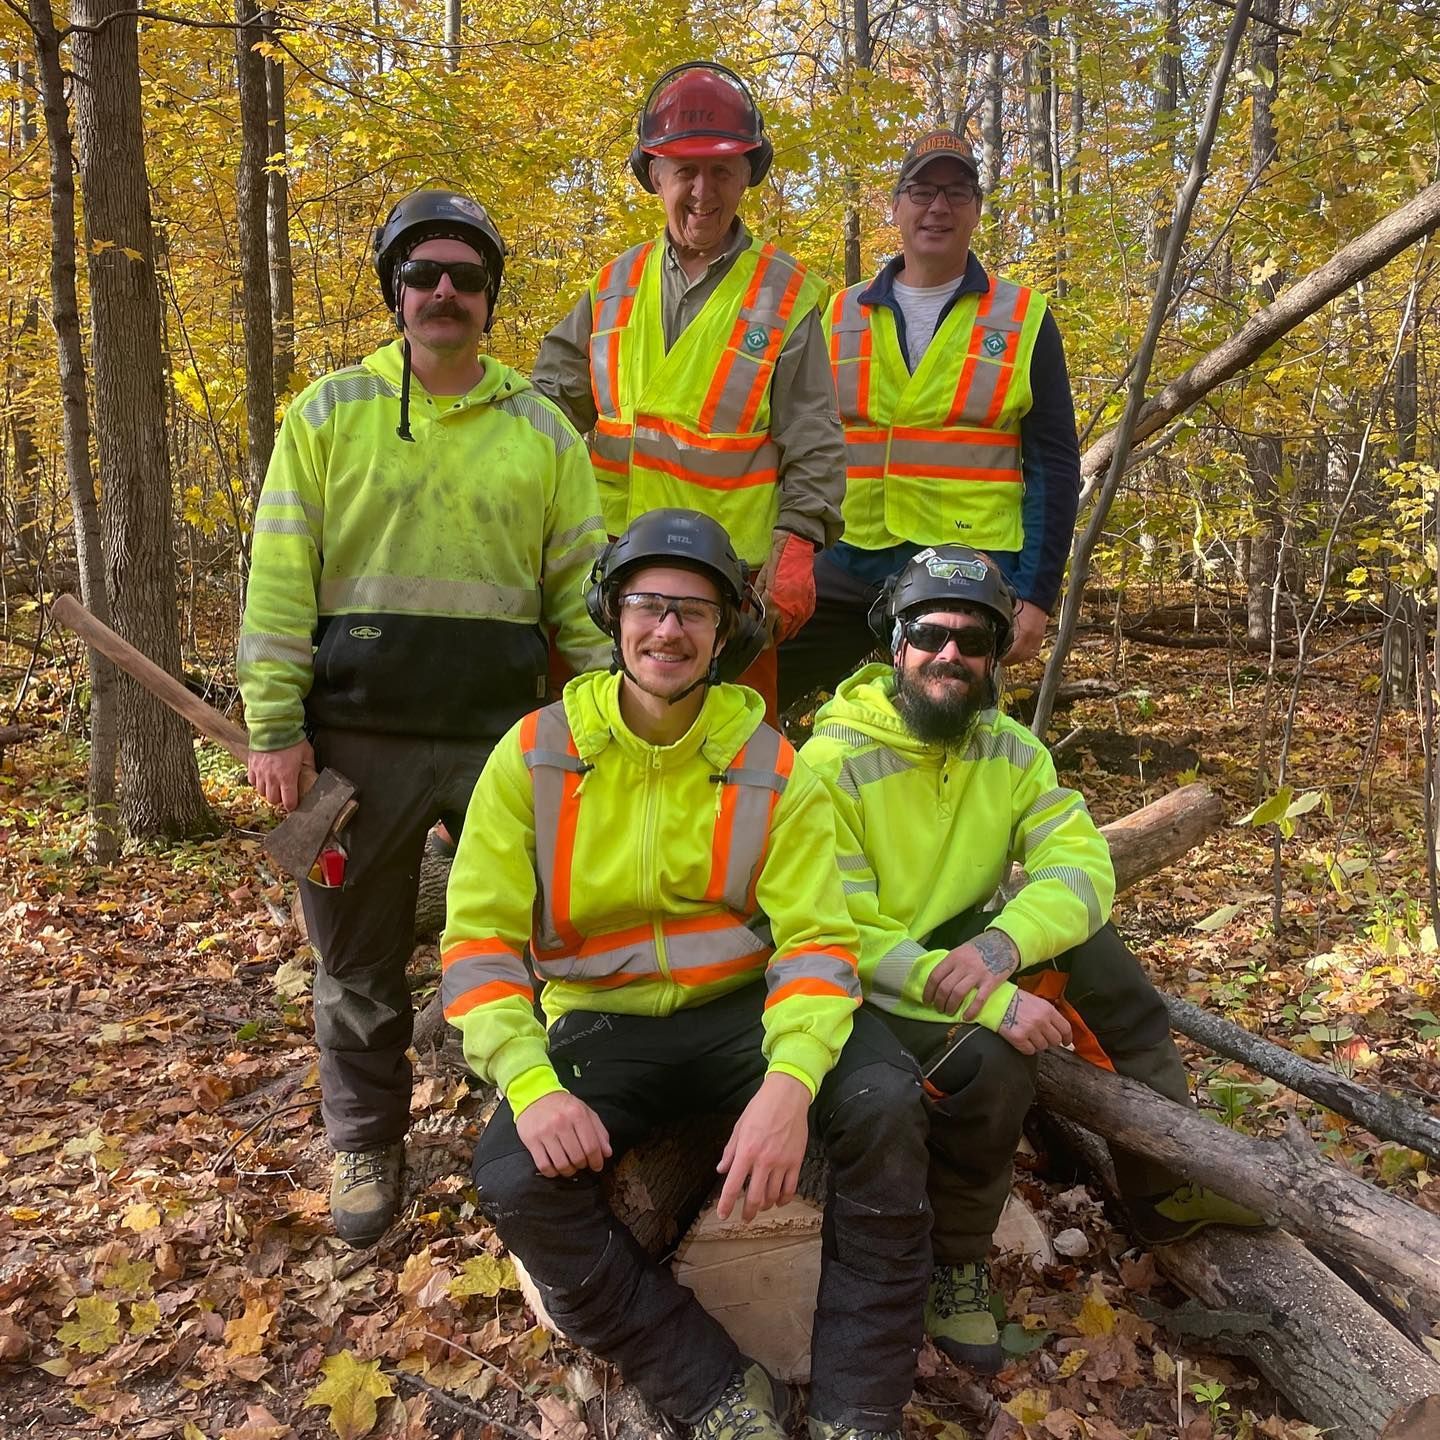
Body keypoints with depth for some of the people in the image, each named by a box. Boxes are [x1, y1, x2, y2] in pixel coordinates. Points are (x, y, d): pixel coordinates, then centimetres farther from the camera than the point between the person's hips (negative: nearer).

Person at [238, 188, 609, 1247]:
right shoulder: (329, 412, 5)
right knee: (361, 960, 10)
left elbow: (582, 589, 7)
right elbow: (279, 582, 0)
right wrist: (274, 728, -6)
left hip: (506, 733, 1)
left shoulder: (544, 431, 9)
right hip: (360, 736, 0)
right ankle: (367, 1145, 29)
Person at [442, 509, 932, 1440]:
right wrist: (532, 1085, -24)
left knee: (883, 1098, -27)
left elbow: (816, 940, -9)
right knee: (515, 1180, -26)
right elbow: (479, 939, -7)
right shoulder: (535, 755, -5)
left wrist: (789, 1081, -29)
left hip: (741, 1011, 0)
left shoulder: (771, 768, -3)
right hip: (600, 1026, 0)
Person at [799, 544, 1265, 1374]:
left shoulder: (1011, 750, -1)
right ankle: (952, 1260, -3)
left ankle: (1168, 1187, -2)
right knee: (991, 1062, -31)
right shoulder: (836, 763, -19)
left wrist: (999, 947, -33)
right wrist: (989, 1000, -32)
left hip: (961, 953, 6)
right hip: (865, 993, -5)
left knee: (1083, 935, -17)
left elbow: (1083, 867, -12)